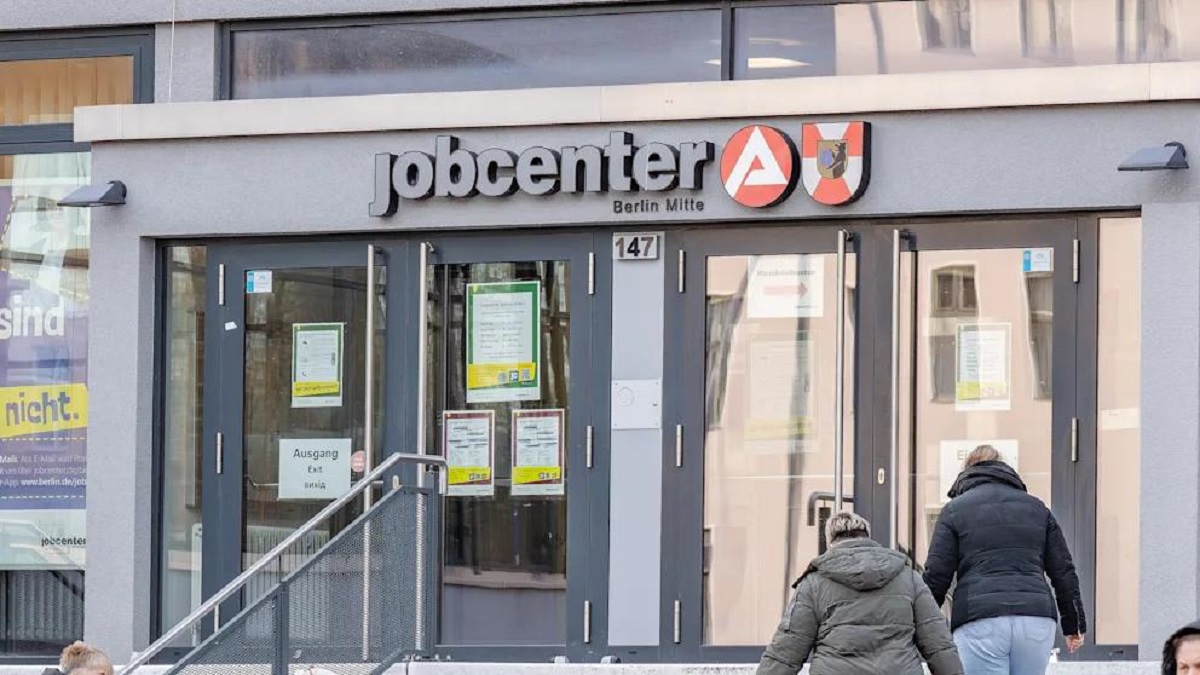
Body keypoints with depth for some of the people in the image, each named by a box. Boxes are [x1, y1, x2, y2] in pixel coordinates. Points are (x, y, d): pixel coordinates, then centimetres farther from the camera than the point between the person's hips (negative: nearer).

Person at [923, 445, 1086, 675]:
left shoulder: (955, 509, 9)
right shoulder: (1036, 507, 19)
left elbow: (936, 576, 2)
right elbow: (1063, 571, 17)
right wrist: (1074, 625, 24)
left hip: (980, 622, -3)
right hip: (1036, 619, 3)